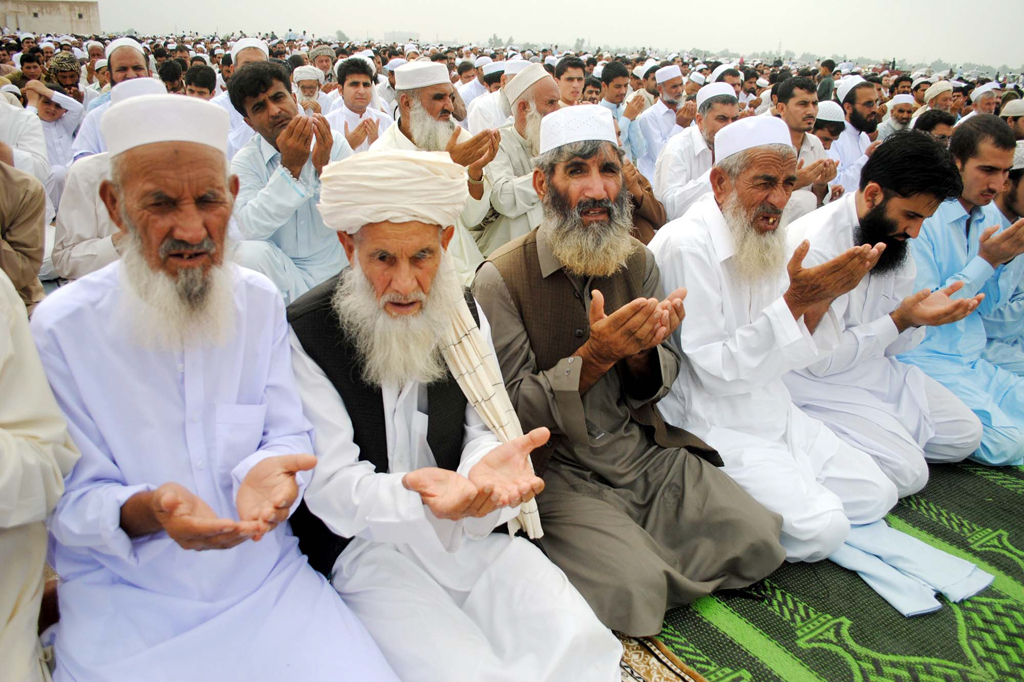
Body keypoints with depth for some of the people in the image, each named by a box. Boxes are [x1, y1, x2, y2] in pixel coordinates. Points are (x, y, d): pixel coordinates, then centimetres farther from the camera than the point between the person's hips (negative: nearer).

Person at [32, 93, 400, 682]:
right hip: (122, 596, -1)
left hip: (266, 574, 2)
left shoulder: (262, 303, 2)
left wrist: (267, 472, -23)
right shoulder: (60, 328, -7)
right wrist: (146, 510, -30)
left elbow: (290, 433, 1)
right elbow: (70, 497, -7)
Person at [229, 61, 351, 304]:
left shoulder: (333, 142, 0)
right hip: (282, 272, -1)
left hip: (338, 266, 1)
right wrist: (290, 167, -25)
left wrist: (325, 166, -23)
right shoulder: (246, 161, -3)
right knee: (248, 252, -29)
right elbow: (251, 229, -21)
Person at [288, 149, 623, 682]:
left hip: (472, 529, 4)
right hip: (368, 544, -3)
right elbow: (330, 483, -13)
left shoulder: (463, 312, 4)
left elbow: (487, 428, 3)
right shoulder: (304, 334, -12)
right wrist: (416, 495, -35)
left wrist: (487, 463, -24)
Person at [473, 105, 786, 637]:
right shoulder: (501, 278, -14)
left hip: (649, 452, 5)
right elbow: (511, 408, -12)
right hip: (558, 468, -5)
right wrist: (593, 357, -26)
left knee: (757, 542, -7)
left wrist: (643, 353, -17)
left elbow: (662, 381, 8)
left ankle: (645, 556, 13)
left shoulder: (638, 261, 4)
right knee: (636, 590, -23)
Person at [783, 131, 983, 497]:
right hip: (818, 382, -9)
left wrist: (923, 314, -15)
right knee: (907, 472, -19)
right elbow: (820, 359, -24)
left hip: (875, 368, 9)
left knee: (966, 435, 8)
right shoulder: (816, 244, -25)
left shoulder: (892, 234, 3)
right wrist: (901, 320, -25)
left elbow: (893, 341, 6)